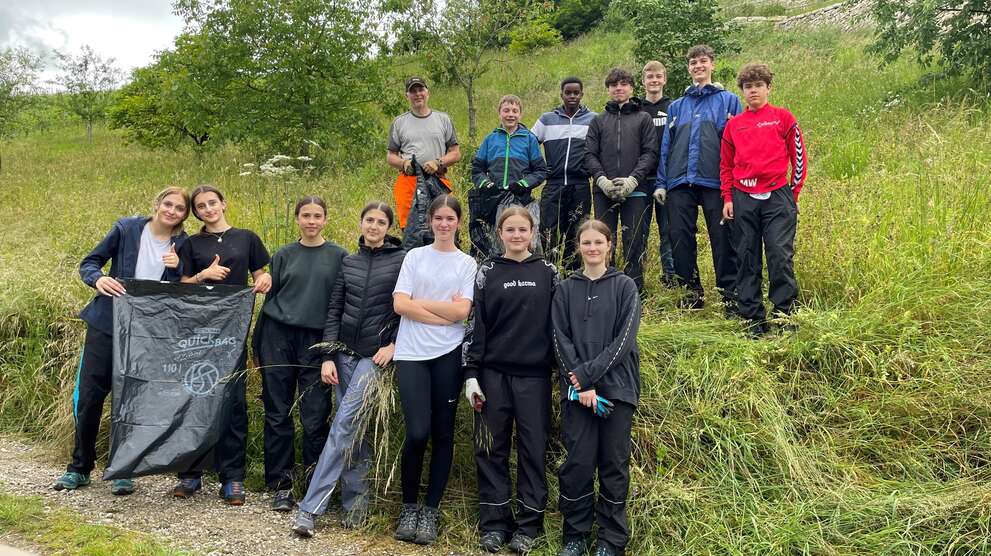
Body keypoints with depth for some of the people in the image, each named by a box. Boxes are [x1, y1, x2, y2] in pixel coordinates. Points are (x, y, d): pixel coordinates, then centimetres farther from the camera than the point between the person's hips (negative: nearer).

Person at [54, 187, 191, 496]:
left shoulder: (183, 246, 0)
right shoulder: (127, 229, -3)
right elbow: (89, 263, 1)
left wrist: (179, 268, -17)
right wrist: (98, 279, -21)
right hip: (107, 324, 0)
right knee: (89, 395, 2)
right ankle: (79, 468, 19)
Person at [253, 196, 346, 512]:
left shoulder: (338, 256, 5)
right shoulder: (284, 256, 10)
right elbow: (270, 298, 13)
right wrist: (259, 345, 11)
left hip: (316, 342, -2)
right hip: (278, 337, 2)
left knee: (315, 419, -4)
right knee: (278, 415, 3)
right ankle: (281, 485, 13)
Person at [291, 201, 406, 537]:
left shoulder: (401, 260, -1)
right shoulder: (348, 262, 10)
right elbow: (334, 311, 8)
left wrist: (393, 345, -10)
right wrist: (328, 356, 1)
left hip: (375, 355, -4)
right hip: (345, 352, 4)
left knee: (344, 423, -11)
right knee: (354, 429, 6)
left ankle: (310, 507, -10)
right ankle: (355, 502, 16)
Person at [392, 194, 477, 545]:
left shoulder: (467, 264, 7)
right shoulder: (414, 257, 8)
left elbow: (462, 311, -5)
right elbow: (400, 305, -4)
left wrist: (420, 302, -4)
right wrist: (444, 313, -8)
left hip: (448, 354, 1)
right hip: (412, 354, -1)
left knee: (442, 434, 5)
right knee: (417, 433, -9)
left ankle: (431, 510, 18)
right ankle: (409, 507, 11)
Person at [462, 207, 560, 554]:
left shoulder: (547, 272, 6)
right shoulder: (487, 272, 5)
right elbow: (475, 324, 3)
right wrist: (471, 374, -3)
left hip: (535, 375, 0)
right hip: (493, 373, 0)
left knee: (533, 448, 4)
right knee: (492, 449, 4)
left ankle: (528, 525, 15)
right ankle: (494, 523, 15)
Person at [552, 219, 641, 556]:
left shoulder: (625, 286, 4)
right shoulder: (566, 290, 9)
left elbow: (624, 340, -6)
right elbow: (561, 341, 1)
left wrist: (588, 373, -14)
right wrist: (581, 387, -11)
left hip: (617, 387, -1)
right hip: (576, 390, 1)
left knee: (614, 464, 4)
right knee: (578, 462, 0)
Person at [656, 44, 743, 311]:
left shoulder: (728, 100, 8)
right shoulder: (676, 106, 18)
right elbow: (665, 146, 15)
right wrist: (661, 183, 7)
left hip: (715, 181, -3)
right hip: (680, 183, 4)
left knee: (722, 239, -3)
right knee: (680, 239, 3)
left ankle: (730, 294, 5)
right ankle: (692, 291, 17)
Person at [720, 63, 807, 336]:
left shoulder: (783, 118, 5)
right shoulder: (734, 124, 13)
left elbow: (798, 157, 5)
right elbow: (726, 164, 16)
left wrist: (793, 194, 3)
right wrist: (727, 198, 9)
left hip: (777, 196, -3)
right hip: (743, 199, 3)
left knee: (780, 256, -8)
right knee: (748, 260, 5)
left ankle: (785, 314, 1)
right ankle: (754, 319, 12)